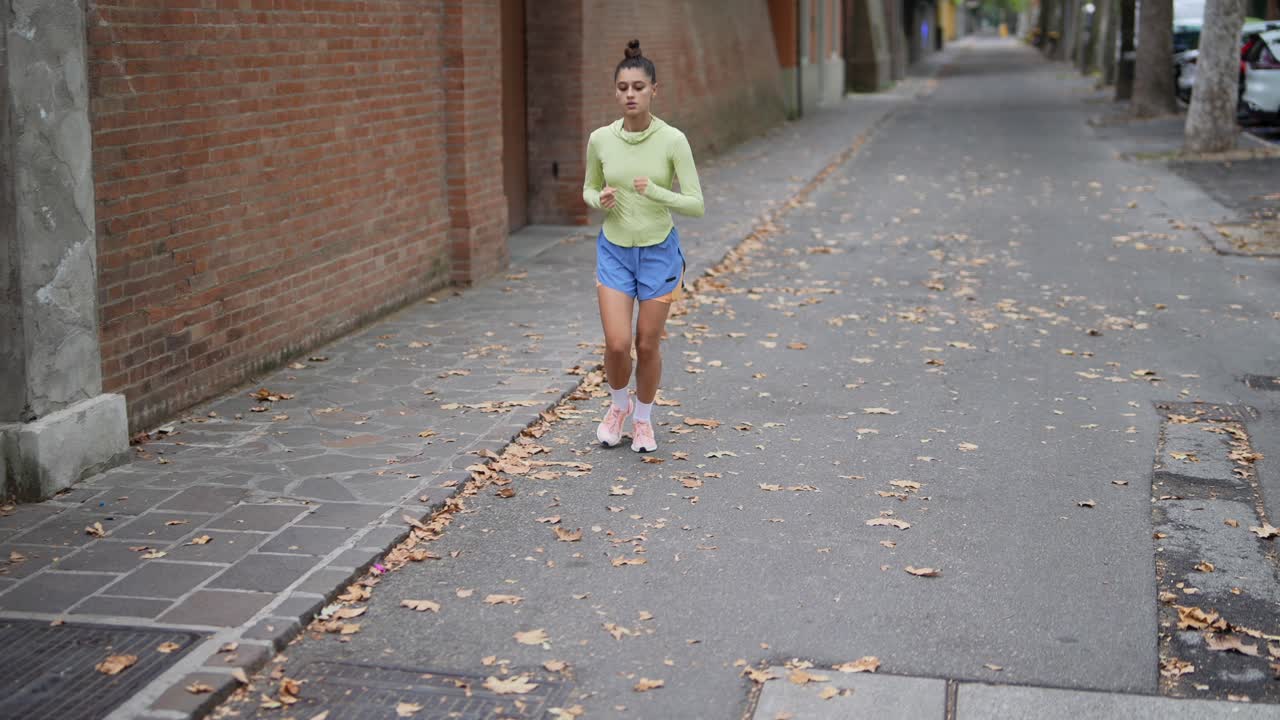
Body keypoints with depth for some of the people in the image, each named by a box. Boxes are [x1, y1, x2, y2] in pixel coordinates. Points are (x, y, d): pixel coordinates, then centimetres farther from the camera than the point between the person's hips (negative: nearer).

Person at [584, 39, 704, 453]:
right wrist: (599, 199, -13)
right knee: (617, 344, -7)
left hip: (659, 252, -1)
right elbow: (589, 189, 11)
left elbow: (696, 206, -12)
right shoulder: (600, 140, -6)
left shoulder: (673, 140, -13)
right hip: (614, 251, 1)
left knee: (647, 346, 6)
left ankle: (643, 419, 31)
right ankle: (619, 405, 25)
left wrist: (655, 192, -28)